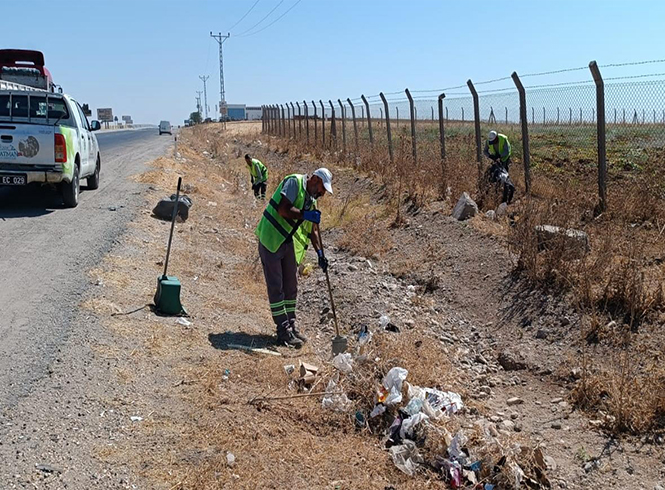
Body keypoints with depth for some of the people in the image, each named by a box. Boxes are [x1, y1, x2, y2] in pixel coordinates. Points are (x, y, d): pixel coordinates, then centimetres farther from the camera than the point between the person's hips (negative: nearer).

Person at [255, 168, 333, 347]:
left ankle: (291, 326, 23)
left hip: (290, 245, 9)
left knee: (291, 287, 12)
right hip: (271, 240, -9)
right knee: (276, 287, -4)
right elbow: (283, 209, -23)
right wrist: (305, 215, -25)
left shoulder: (311, 200, 14)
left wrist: (320, 253, 9)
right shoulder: (294, 182, -11)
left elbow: (313, 230, 17)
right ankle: (283, 330, 1)